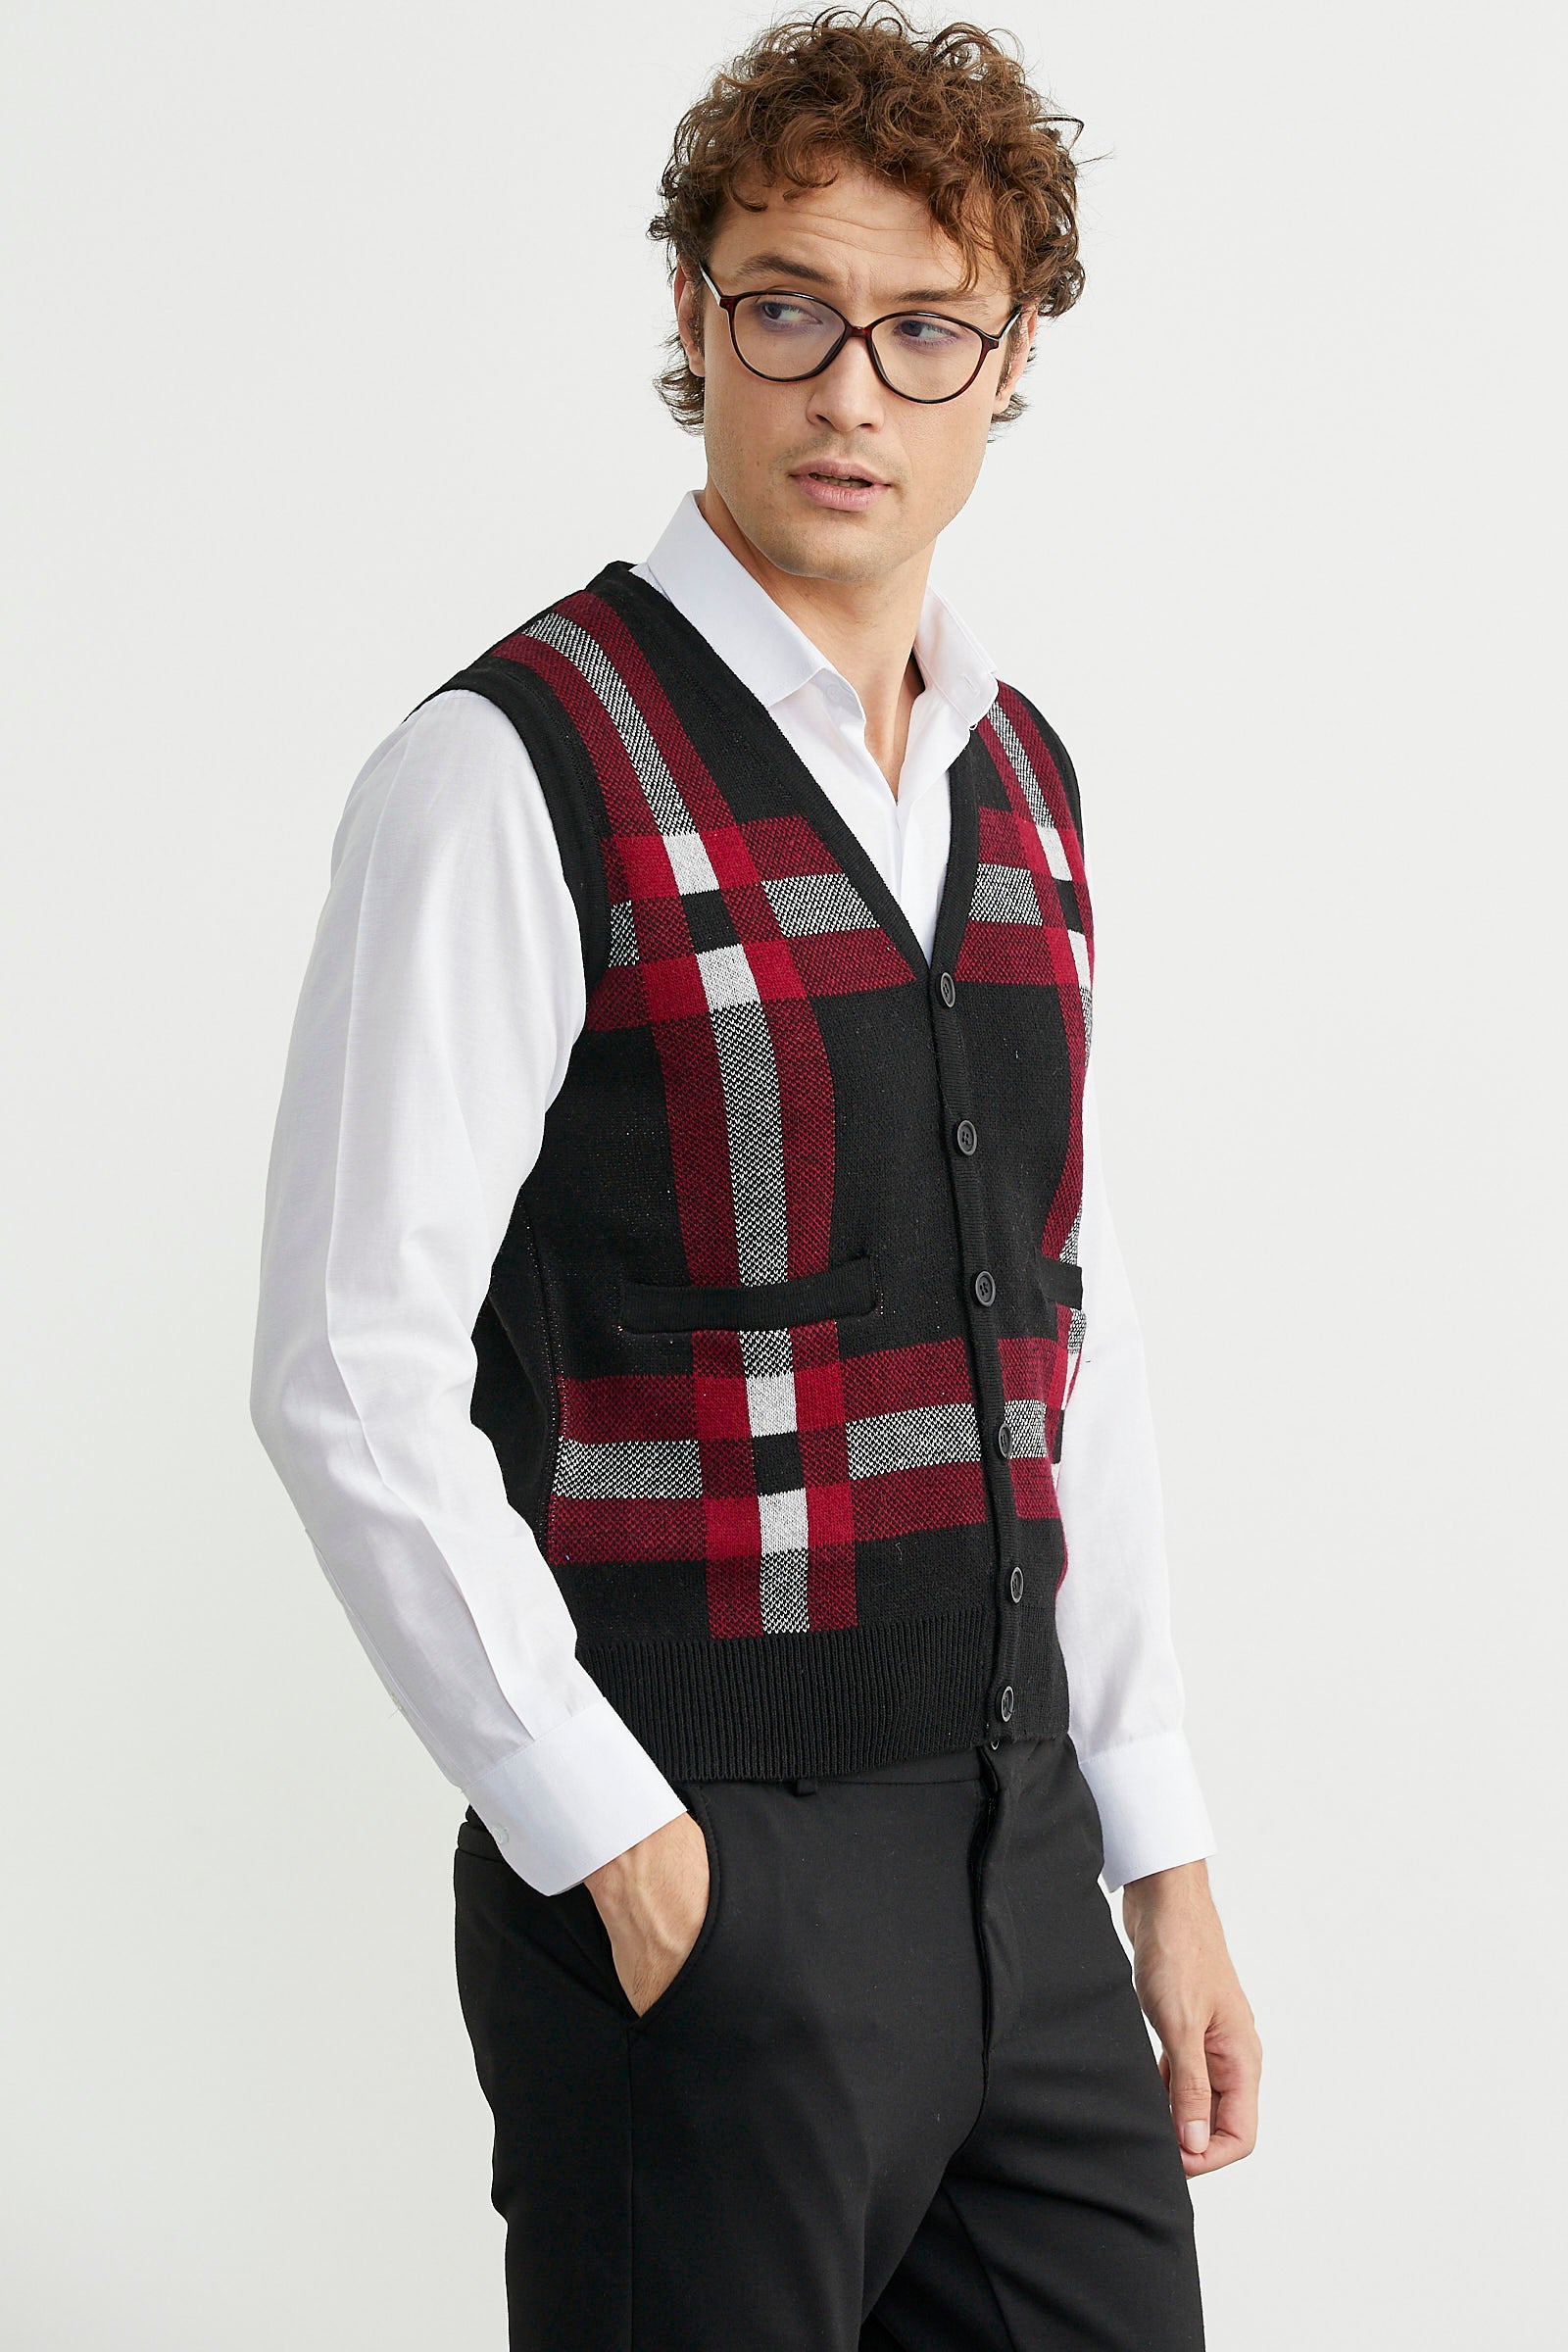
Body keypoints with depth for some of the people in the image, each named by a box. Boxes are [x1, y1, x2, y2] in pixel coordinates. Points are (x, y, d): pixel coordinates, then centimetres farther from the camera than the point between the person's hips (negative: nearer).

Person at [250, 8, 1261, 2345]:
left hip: (1019, 1873, 7)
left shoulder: (1021, 778, 11)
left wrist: (1161, 1851, 13)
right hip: (687, 1895, -6)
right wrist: (613, 1850, -15)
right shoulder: (516, 769, -11)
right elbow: (352, 1374, -15)